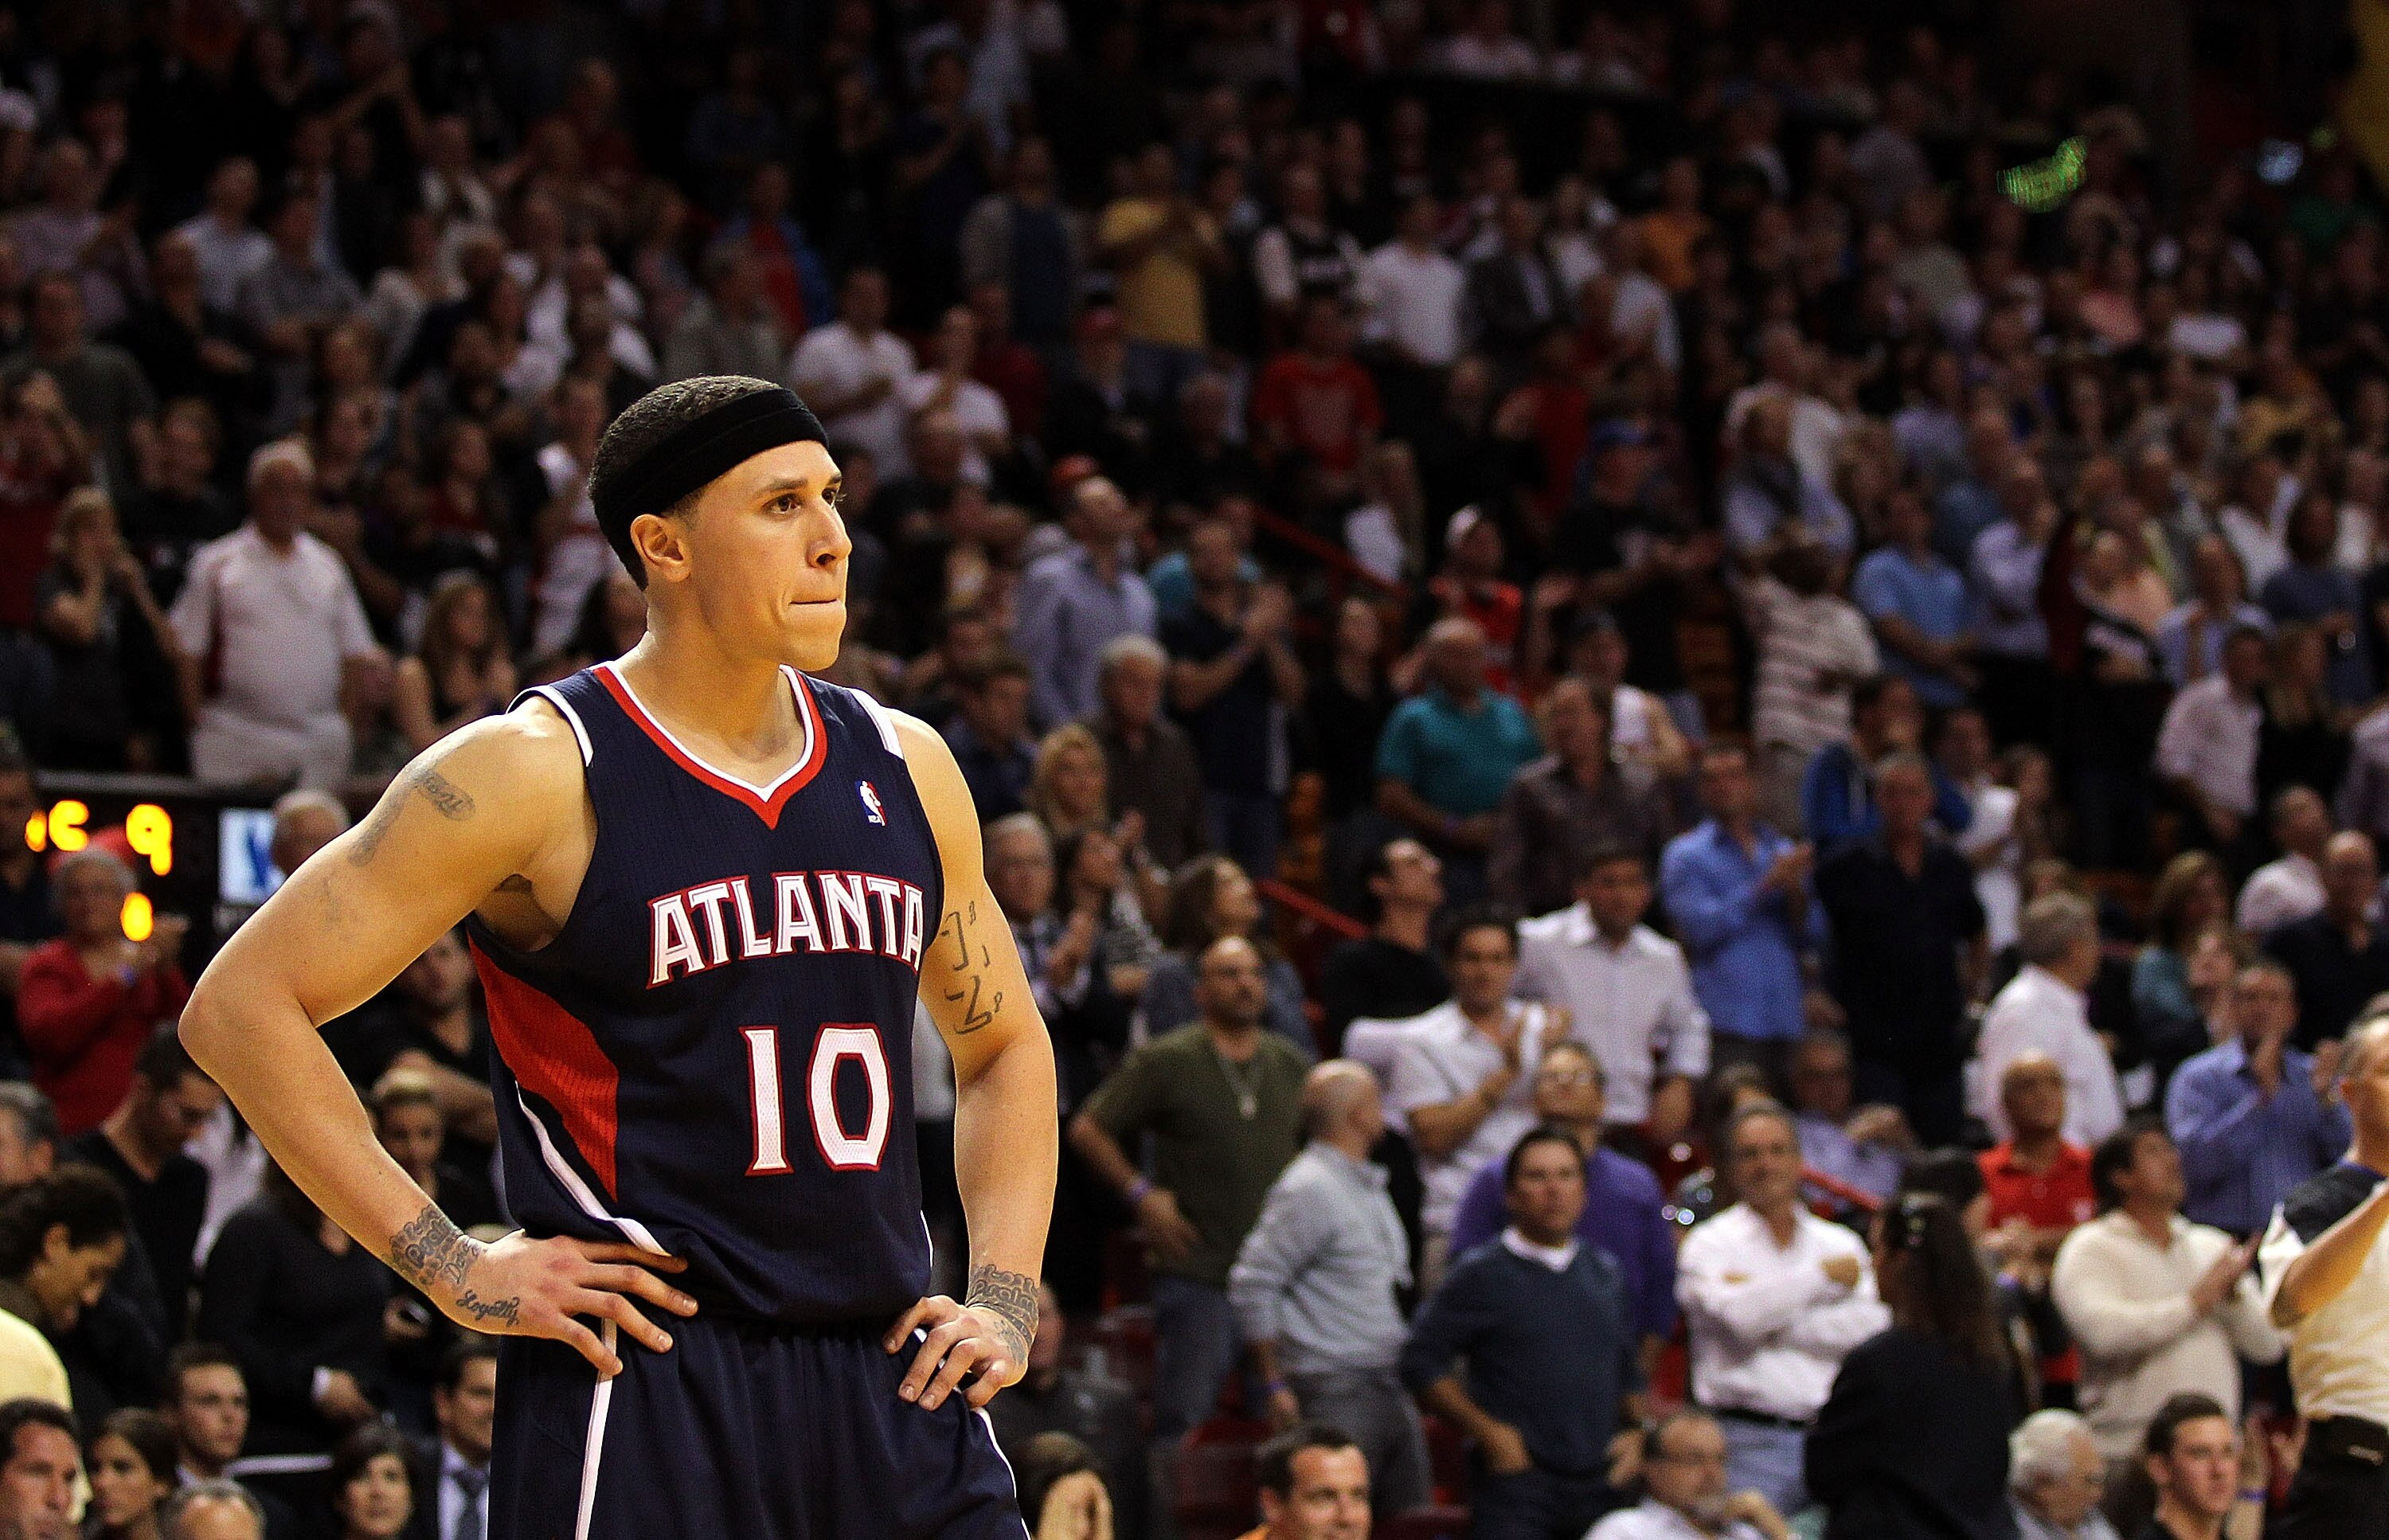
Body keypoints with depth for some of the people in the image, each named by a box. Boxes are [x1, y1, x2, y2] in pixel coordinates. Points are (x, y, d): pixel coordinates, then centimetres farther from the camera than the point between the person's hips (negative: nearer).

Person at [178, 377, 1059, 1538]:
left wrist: (1003, 1297, 11)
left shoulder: (904, 769, 12)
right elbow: (241, 1006, -8)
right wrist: (453, 1267, -10)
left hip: (890, 1382, 6)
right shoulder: (539, 771, -6)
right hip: (645, 1387, -5)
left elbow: (1004, 1045, 26)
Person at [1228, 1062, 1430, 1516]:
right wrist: (1277, 1386, -13)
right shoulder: (1310, 1189, -11)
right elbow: (1252, 1285, -14)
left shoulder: (1369, 1186, 18)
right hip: (1338, 1393, -9)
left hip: (1392, 1391, 9)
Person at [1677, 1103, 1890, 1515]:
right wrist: (1825, 1275, -2)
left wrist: (1774, 1322, -8)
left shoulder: (1842, 1244, 16)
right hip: (1751, 1445, -3)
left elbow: (1873, 1326, -1)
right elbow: (1740, 1315, -14)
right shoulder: (1709, 1243, 6)